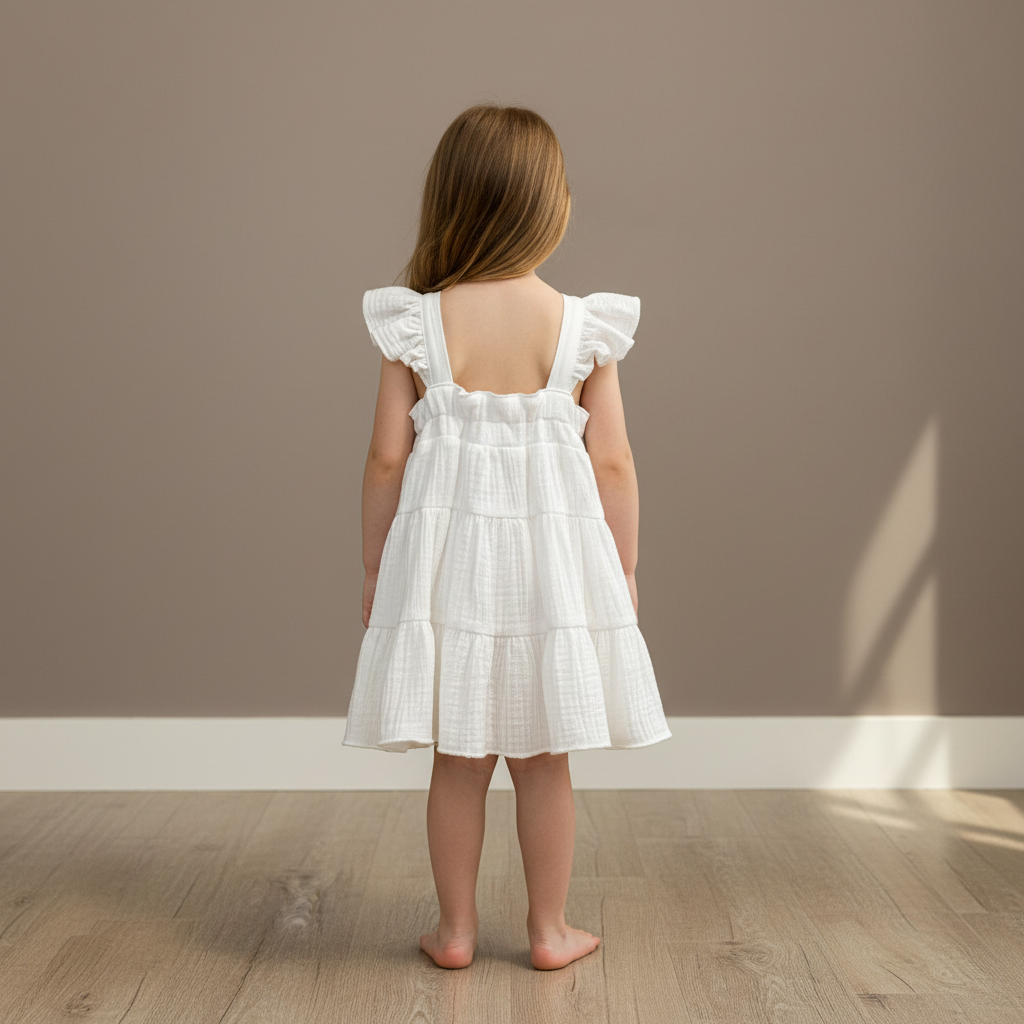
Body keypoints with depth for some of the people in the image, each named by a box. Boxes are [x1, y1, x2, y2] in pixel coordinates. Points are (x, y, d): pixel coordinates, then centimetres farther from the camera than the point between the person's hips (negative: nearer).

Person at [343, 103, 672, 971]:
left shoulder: (416, 324, -6)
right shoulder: (584, 328, -6)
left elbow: (388, 458, -4)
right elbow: (612, 464, -4)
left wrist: (376, 568, 7)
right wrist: (624, 571, 8)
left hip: (446, 554, 0)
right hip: (553, 555, 0)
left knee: (459, 761, 13)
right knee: (544, 762, 12)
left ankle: (455, 929, 24)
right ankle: (551, 930, 24)